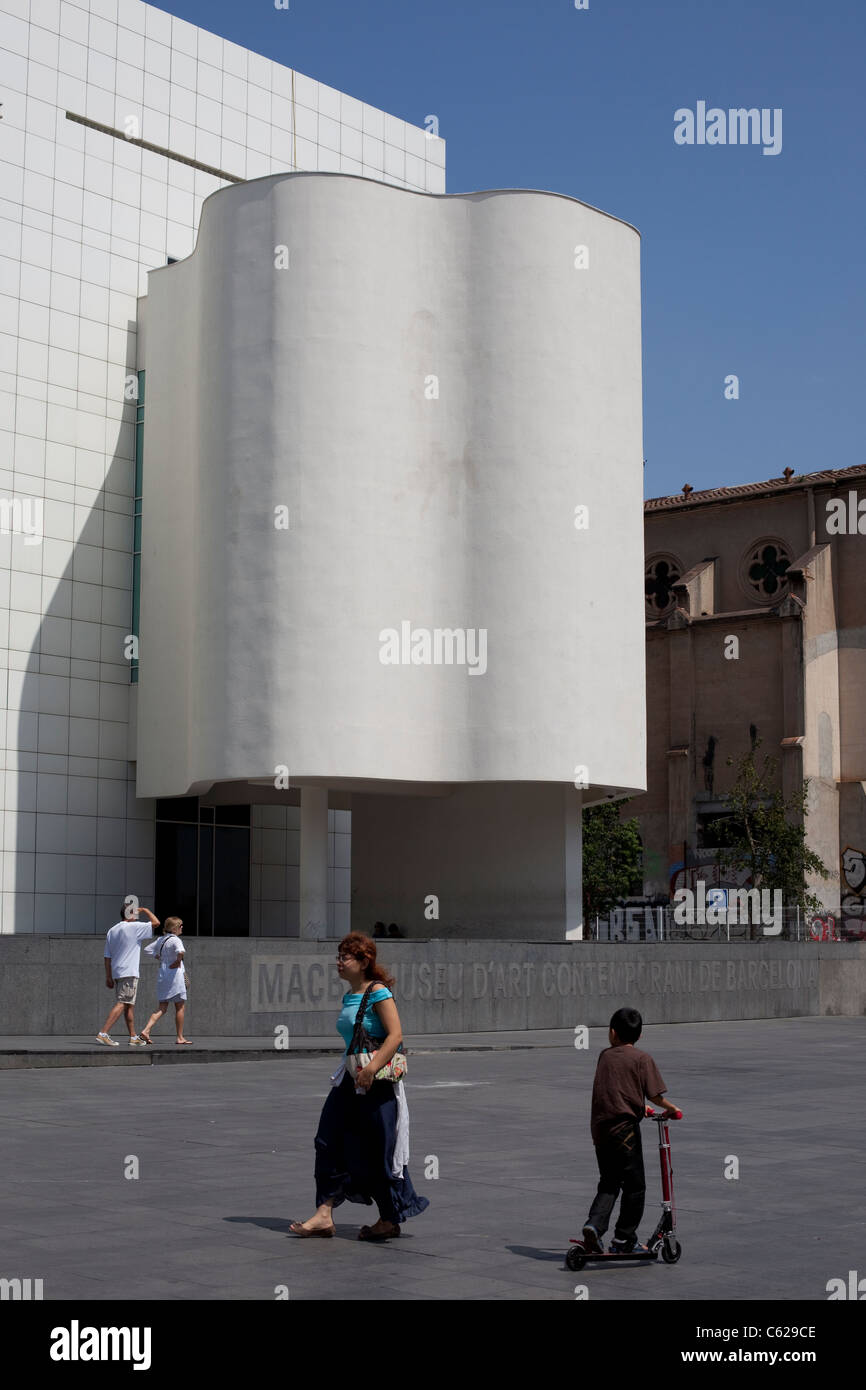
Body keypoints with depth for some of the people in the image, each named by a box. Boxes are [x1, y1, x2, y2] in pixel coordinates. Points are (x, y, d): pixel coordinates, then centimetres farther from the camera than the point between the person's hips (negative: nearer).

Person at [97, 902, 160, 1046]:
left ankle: (133, 1037, 16)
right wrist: (145, 910, 11)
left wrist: (108, 977, 16)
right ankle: (103, 1034, -20)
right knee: (122, 1004, -11)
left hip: (116, 972, 8)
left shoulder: (111, 930, 14)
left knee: (129, 1005, 13)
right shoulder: (134, 927, -8)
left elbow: (107, 956, 14)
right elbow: (156, 922, -5)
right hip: (129, 973, -8)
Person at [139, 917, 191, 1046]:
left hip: (162, 976, 7)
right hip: (174, 975, -7)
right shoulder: (174, 940, -12)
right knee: (180, 1007, 4)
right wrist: (178, 961, -15)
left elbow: (147, 950, 21)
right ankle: (180, 1038, 6)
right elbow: (180, 951, -33)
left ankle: (146, 1030, -9)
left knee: (162, 1008, 8)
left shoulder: (161, 940, 12)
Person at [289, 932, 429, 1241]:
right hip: (349, 1081, 8)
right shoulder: (348, 996, 12)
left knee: (378, 1152, 1)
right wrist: (351, 1069, 20)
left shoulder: (378, 993, -13)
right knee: (330, 1144, 2)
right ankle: (324, 1215, 6)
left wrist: (371, 1069, -27)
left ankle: (390, 1221, 15)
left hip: (377, 1084, -8)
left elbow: (395, 1035, -21)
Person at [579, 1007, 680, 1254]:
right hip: (624, 1129, -5)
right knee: (634, 1187, 8)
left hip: (599, 1128, 5)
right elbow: (655, 1095, -10)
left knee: (608, 1184, 16)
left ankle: (594, 1225, -4)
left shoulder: (605, 1055, 11)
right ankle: (624, 1240, 11)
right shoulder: (642, 1058, -3)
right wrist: (671, 1108, 9)